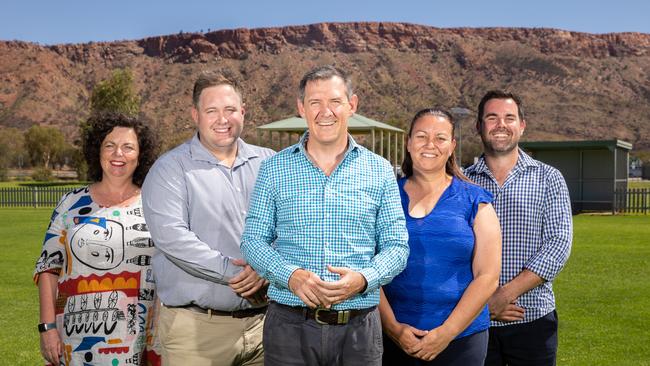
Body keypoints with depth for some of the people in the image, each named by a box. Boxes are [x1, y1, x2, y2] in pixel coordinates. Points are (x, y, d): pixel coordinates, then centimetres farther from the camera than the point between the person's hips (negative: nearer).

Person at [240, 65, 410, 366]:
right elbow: (253, 240, 3)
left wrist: (363, 279, -15)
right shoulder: (275, 169, 4)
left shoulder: (380, 171, 4)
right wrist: (291, 275, -15)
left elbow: (396, 246, 4)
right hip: (290, 326, 0)